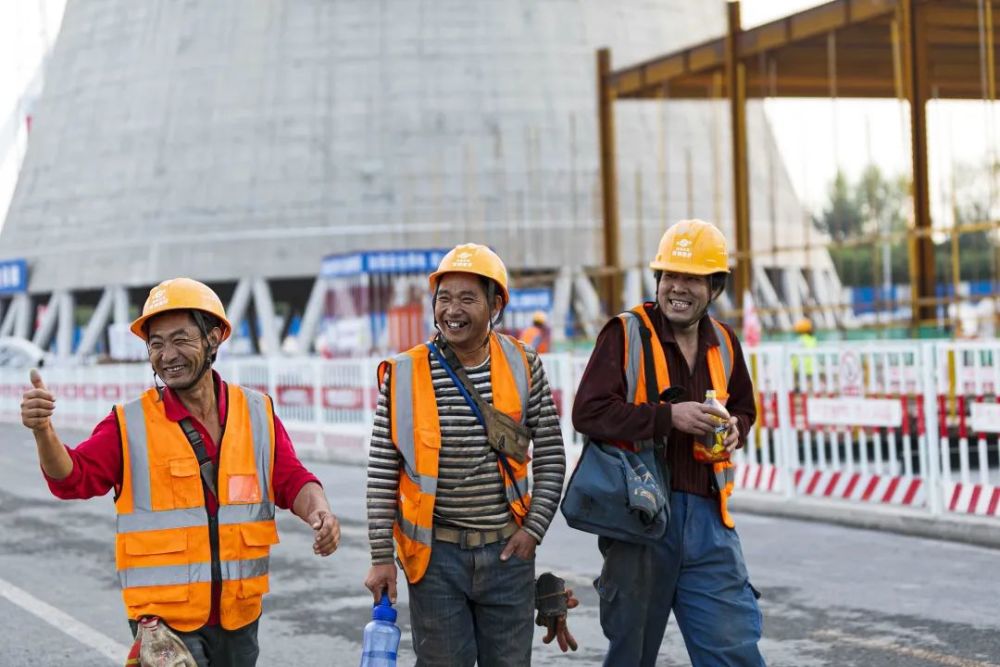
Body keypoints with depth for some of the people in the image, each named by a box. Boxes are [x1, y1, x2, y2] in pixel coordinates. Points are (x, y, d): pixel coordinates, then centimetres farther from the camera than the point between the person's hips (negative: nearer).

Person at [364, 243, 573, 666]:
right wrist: (381, 556, -4)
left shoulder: (523, 367, 0)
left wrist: (534, 528, -3)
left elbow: (550, 456, 6)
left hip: (509, 551, 2)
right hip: (435, 554, -1)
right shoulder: (404, 375, -5)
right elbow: (381, 473, -2)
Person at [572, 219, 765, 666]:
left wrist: (735, 428, 3)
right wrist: (668, 417, -19)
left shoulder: (723, 342, 11)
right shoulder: (626, 334, -6)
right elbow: (587, 413, -14)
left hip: (706, 517, 4)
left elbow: (742, 407, 27)